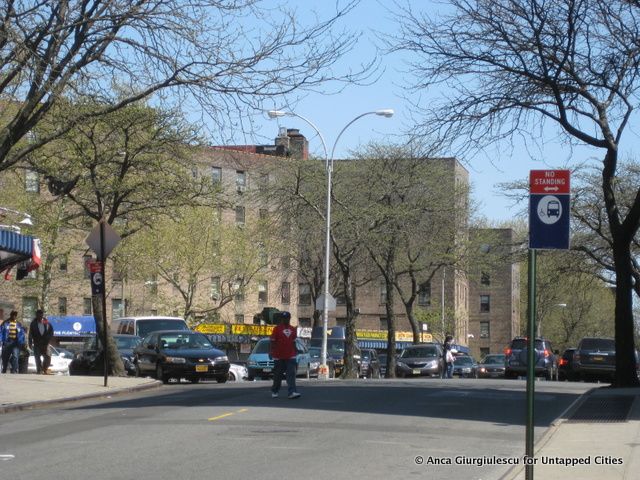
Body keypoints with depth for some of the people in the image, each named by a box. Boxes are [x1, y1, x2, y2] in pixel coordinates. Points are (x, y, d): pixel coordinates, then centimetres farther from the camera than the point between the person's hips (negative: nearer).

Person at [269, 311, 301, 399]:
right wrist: (271, 351, -12)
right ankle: (274, 392, 24)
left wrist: (295, 352, 19)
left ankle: (292, 392, -17)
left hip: (290, 356, 3)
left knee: (291, 374, -9)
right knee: (278, 375, 7)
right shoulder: (277, 329, -2)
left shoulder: (292, 329, 11)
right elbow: (273, 342, -3)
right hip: (279, 357, -3)